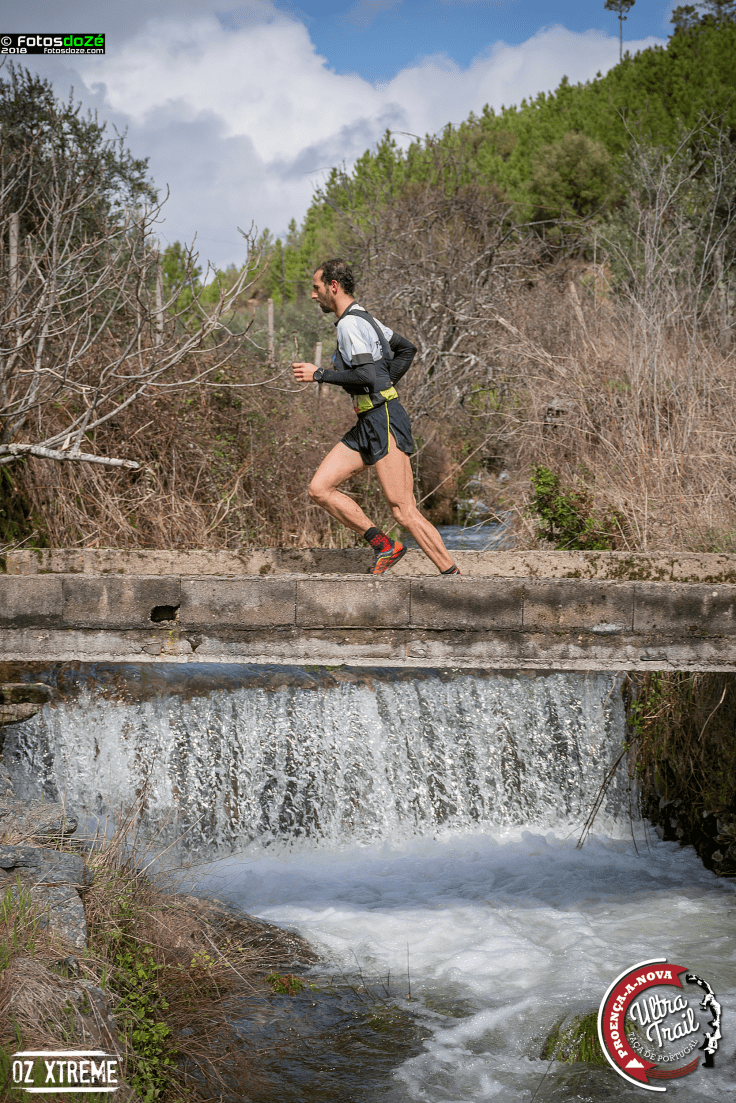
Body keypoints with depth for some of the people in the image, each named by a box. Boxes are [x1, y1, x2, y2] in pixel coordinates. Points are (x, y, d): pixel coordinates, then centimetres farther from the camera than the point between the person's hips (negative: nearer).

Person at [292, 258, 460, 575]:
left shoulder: (350, 324, -12)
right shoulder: (362, 318, 18)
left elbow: (367, 374, -24)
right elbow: (406, 349, 28)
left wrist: (319, 374, -14)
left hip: (384, 421, -10)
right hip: (368, 423, 10)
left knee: (404, 511, -11)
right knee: (319, 489, 3)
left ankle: (454, 579, -7)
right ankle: (383, 545, 4)